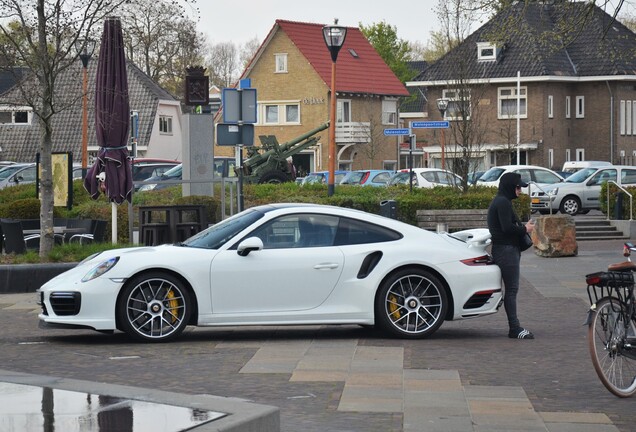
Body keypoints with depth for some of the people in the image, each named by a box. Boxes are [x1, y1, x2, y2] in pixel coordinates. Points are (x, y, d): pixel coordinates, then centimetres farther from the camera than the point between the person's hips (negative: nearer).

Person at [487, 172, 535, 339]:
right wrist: (525, 229, -7)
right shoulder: (503, 202, -14)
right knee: (511, 289, -10)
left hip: (508, 250, 11)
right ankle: (515, 329, -10)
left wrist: (523, 227, 9)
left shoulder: (501, 201, 20)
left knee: (511, 289, 10)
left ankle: (515, 327, 11)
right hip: (506, 250, -11)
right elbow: (507, 228, -21)